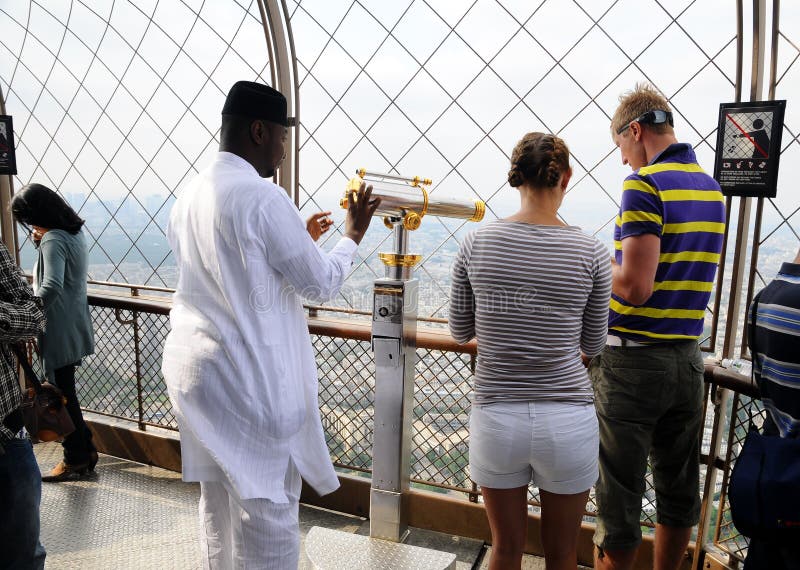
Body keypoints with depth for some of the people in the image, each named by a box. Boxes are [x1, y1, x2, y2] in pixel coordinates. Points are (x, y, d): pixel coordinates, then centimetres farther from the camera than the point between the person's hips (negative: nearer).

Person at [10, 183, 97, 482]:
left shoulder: (53, 239, -19)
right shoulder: (74, 232, 10)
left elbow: (51, 287, -31)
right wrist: (42, 242, 9)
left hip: (60, 332, -9)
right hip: (74, 329, 9)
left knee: (62, 394, 3)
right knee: (66, 392, 17)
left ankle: (76, 459, 16)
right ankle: (85, 449, 26)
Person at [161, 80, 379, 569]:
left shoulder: (190, 196, 9)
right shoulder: (264, 198, -18)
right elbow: (322, 284, -10)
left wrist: (298, 238, 23)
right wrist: (353, 235, 6)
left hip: (192, 365, 9)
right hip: (249, 379, -9)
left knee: (218, 500, 22)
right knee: (268, 508, 5)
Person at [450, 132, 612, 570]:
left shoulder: (476, 244, -6)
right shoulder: (590, 253, -8)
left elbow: (459, 331, 4)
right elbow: (593, 344, 3)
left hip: (495, 417, 1)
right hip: (567, 419, 0)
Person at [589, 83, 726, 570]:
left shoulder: (645, 184, -14)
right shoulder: (712, 188, 10)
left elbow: (635, 287, -22)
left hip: (632, 360, -8)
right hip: (687, 360, 8)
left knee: (619, 494, 5)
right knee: (679, 488, 20)